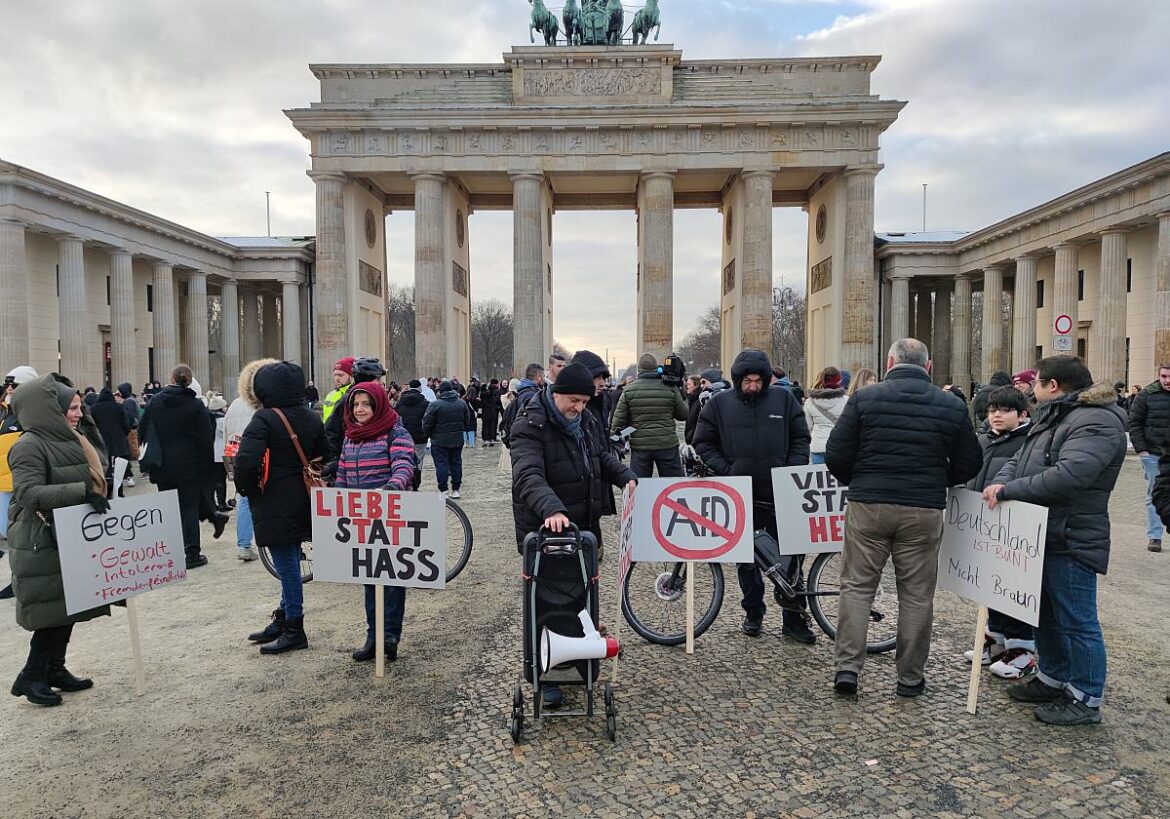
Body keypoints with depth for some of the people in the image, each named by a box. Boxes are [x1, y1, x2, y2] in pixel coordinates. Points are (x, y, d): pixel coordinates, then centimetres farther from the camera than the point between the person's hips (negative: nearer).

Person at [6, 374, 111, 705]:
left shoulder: (71, 440, 10)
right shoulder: (29, 446, -15)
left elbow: (95, 473, 23)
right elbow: (29, 493, -25)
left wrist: (97, 493, 3)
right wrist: (83, 491, -31)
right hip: (42, 544, -8)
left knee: (68, 608, 13)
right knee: (52, 611, -1)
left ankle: (55, 669, 25)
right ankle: (31, 677, 14)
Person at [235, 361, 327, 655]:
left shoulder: (265, 419, -17)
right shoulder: (312, 419, 5)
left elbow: (246, 460, -26)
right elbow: (322, 457, 10)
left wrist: (247, 488, -9)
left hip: (274, 506, -7)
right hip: (302, 502, 7)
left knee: (287, 565, 1)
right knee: (290, 562, 17)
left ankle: (294, 630, 11)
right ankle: (282, 620, 31)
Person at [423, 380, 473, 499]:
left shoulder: (435, 405, -12)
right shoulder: (462, 403, 3)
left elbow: (427, 424, -9)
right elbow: (467, 421, 10)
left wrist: (429, 435, 7)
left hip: (439, 441, -4)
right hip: (457, 440, 5)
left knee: (441, 464, 0)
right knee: (456, 463, 11)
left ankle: (443, 490, -3)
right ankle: (455, 490, 14)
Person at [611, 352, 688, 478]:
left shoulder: (629, 390, -2)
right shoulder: (670, 388, -3)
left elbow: (619, 419, -1)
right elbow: (684, 415, 6)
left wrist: (613, 434, 16)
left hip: (639, 446, 1)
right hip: (667, 444, 0)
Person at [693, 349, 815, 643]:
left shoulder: (784, 398, 2)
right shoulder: (719, 403, 0)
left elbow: (800, 439, 7)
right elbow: (703, 443, 3)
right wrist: (725, 470, -9)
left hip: (779, 494, 0)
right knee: (746, 557, 11)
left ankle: (794, 617, 16)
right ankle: (753, 612, 27)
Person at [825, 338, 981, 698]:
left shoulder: (865, 397, -4)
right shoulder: (952, 406, 2)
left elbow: (835, 455, -6)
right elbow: (969, 465, 7)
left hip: (867, 506, -1)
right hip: (924, 510, 1)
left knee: (857, 586, 9)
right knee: (916, 594, 11)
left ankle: (847, 667, 6)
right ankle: (910, 678, 19)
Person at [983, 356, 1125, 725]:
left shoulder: (1097, 421, -18)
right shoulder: (1051, 417, 14)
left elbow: (1069, 474, -31)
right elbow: (1020, 459, 13)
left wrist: (1008, 490, -26)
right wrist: (1000, 484, -7)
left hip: (1072, 541, -10)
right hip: (1042, 535, 10)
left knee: (1077, 622, 2)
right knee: (1045, 614, 21)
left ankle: (1085, 700, 16)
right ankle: (1052, 680, 36)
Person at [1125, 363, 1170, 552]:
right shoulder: (1146, 396, -2)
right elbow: (1133, 423, -1)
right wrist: (1141, 449, -9)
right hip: (1153, 455, -2)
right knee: (1154, 496, 4)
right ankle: (1154, 536, 10)